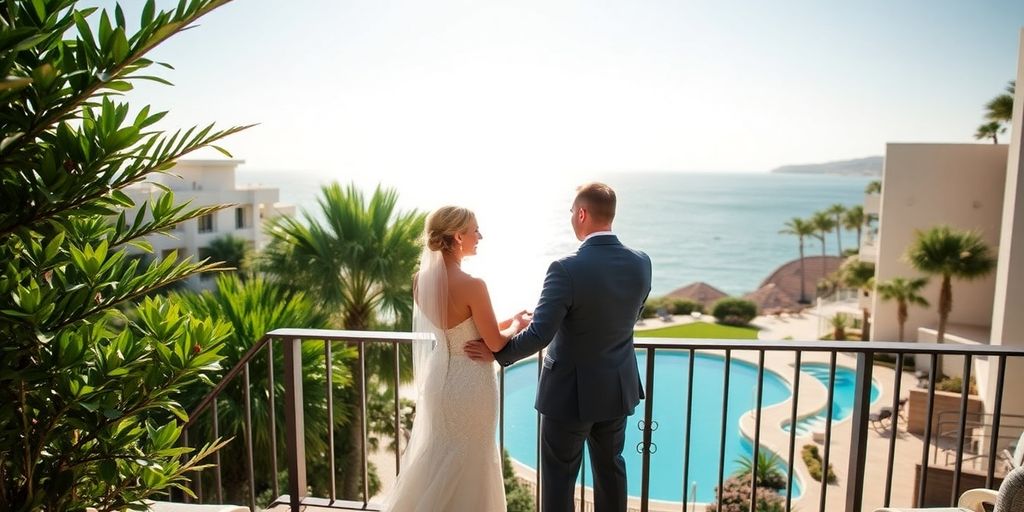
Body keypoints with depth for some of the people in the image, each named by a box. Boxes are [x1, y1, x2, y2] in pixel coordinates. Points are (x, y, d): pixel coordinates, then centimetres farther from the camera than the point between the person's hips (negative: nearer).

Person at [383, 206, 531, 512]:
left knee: (435, 456, 25)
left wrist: (504, 321, 12)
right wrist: (516, 325, 4)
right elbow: (495, 343, -16)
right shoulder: (472, 285, -25)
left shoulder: (421, 281, -3)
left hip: (437, 377, 7)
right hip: (469, 382, -7)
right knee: (467, 461, 14)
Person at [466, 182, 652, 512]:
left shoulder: (566, 269, -25)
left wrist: (496, 353, -9)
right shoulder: (641, 263, -7)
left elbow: (539, 336, -26)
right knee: (610, 466, 23)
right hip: (618, 388, 6)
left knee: (559, 476, 12)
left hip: (571, 392, -5)